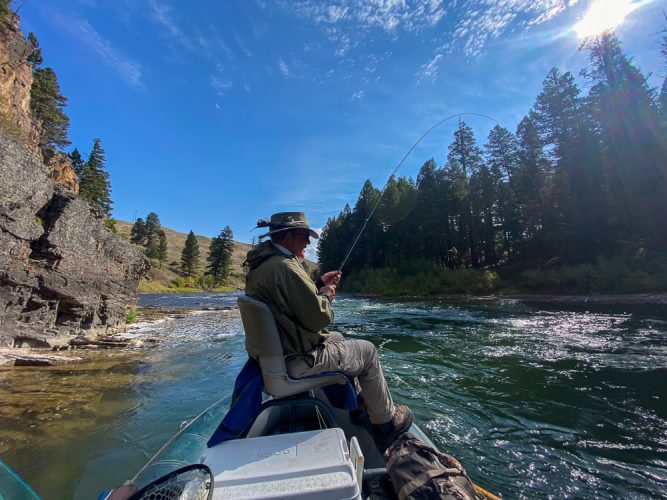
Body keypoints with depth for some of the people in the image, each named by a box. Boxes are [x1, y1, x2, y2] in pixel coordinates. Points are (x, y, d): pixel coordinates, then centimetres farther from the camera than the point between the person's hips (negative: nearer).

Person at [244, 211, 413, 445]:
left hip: (273, 353, 10)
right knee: (367, 351, 6)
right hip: (296, 361, -10)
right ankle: (387, 422, 23)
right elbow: (318, 317, -24)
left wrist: (319, 284, 11)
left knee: (337, 338, 29)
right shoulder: (285, 266, -25)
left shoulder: (258, 265, 7)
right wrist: (326, 295, -5)